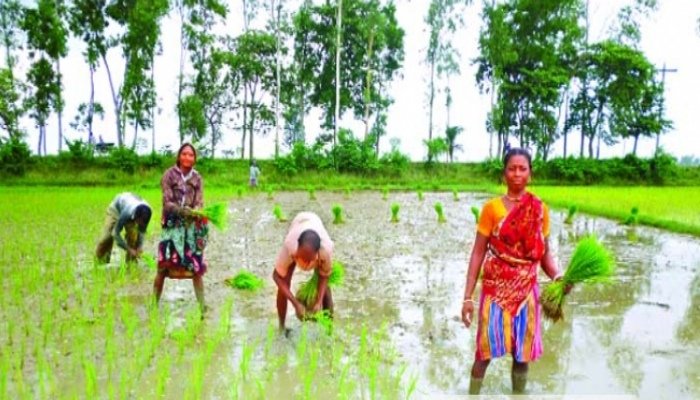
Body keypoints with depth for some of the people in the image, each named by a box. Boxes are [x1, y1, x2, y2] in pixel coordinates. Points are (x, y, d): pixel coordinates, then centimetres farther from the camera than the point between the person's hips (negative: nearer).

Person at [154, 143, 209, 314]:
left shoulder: (196, 177, 5)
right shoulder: (169, 175, -5)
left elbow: (199, 202, -1)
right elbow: (167, 203, -11)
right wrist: (185, 211, -28)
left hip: (191, 227, 2)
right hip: (172, 226, -2)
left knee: (197, 268, 2)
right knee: (164, 267, -2)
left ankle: (202, 306, 7)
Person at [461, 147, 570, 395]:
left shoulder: (540, 209, 2)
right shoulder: (492, 207, -5)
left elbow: (544, 253, 7)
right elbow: (478, 253, -4)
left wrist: (558, 277, -14)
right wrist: (468, 296, -7)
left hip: (526, 291, 2)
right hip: (495, 289, -2)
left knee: (522, 354, 10)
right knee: (485, 351, 1)